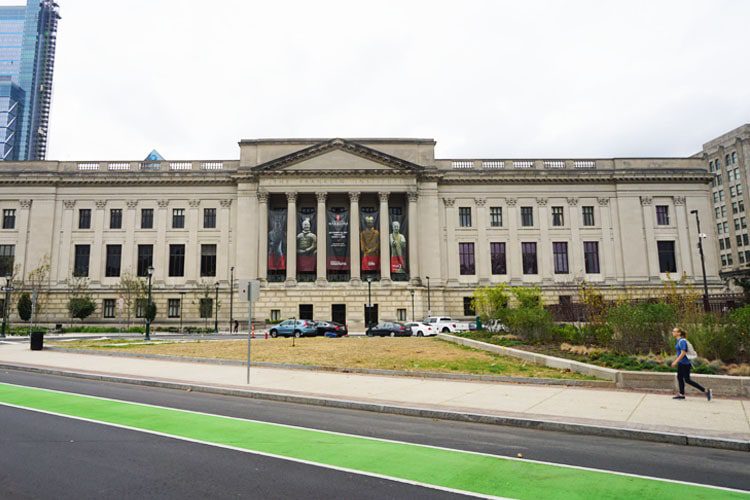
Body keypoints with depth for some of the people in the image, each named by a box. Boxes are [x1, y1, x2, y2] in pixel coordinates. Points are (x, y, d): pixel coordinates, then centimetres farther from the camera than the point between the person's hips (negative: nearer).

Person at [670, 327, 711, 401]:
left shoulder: (682, 341, -19)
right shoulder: (679, 341, 10)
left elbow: (683, 353, -24)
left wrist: (675, 362, -22)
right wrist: (675, 361, 23)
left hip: (685, 363, -10)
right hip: (681, 363, 10)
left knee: (687, 380, -4)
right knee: (679, 378, 11)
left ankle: (706, 391, 2)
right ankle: (681, 394, 18)